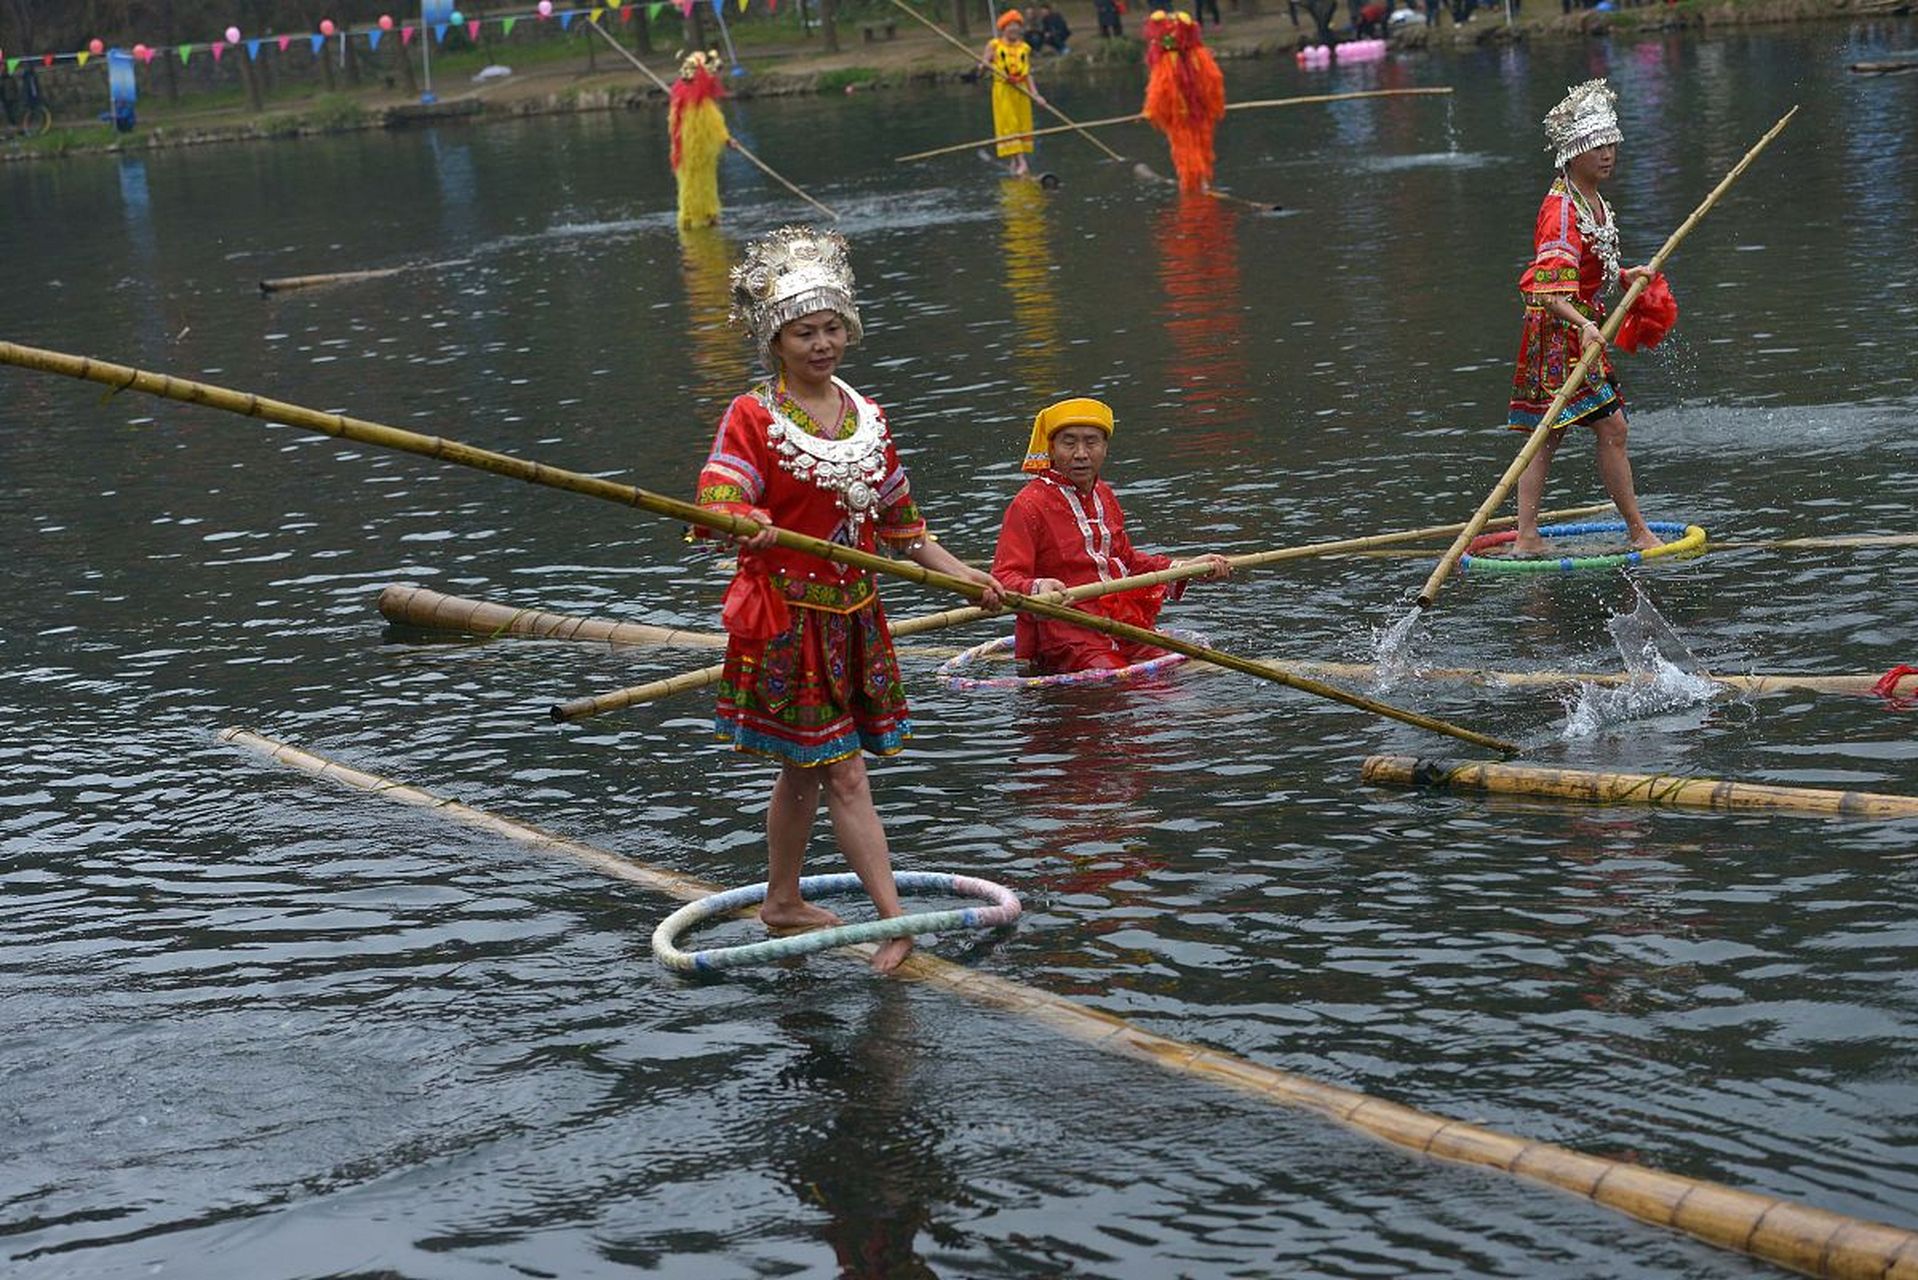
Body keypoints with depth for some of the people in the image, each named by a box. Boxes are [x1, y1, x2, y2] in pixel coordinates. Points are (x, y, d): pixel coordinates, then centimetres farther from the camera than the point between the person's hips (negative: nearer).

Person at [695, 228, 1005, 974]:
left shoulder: (866, 418, 11)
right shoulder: (752, 417, -8)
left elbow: (898, 525, 17)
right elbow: (716, 505, -19)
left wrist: (961, 575, 9)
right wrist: (748, 525, -42)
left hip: (849, 615, 6)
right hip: (783, 616, -6)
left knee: (805, 768, 17)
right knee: (843, 772, -9)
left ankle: (782, 901, 32)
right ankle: (895, 918, -11)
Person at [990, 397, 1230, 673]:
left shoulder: (1103, 496, 18)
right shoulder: (1029, 505, -8)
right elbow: (1003, 578, -16)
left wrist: (1185, 568, 22)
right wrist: (1036, 588, -37)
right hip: (1064, 638, -8)